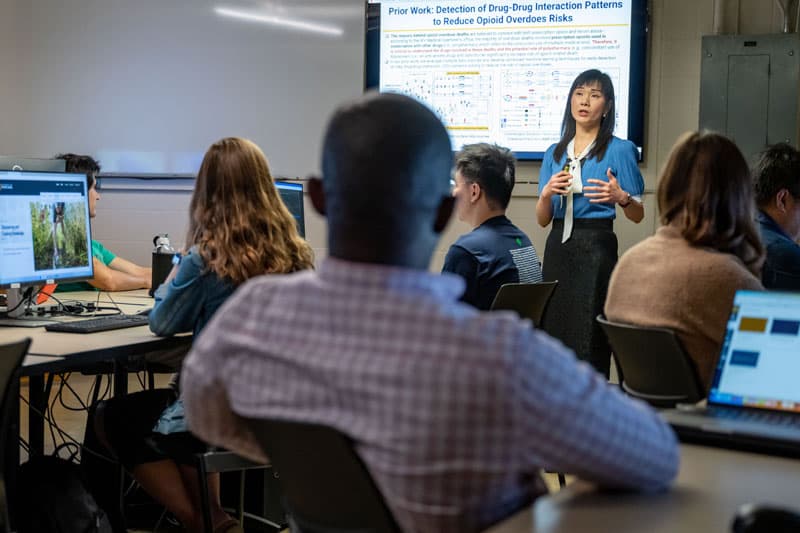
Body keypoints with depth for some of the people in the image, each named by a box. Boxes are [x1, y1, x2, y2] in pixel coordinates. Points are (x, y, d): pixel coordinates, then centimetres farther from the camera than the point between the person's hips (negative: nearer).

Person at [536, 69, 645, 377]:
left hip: (596, 248, -4)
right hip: (558, 248, 5)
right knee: (554, 336, 4)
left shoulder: (619, 150, 1)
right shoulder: (554, 153, 14)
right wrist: (547, 193, -8)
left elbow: (638, 215, 3)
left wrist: (620, 197, -18)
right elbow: (542, 220, 12)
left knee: (588, 340, -7)